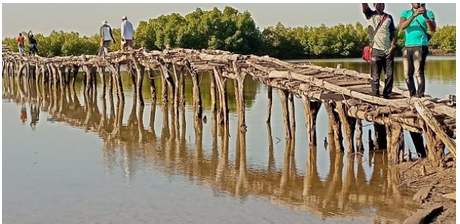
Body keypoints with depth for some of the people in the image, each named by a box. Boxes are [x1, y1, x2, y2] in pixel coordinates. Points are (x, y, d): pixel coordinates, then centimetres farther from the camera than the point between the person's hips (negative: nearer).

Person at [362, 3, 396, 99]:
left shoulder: (389, 17, 13)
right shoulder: (370, 15, 6)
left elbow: (393, 34, 11)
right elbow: (364, 4, -11)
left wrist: (392, 47, -3)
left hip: (388, 51, 3)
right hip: (376, 50, -3)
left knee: (389, 75, 1)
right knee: (375, 76, -2)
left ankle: (387, 96, 10)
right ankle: (375, 97, 2)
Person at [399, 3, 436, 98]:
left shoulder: (428, 13, 7)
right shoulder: (405, 13, 12)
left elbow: (433, 29, -7)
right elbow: (402, 27, -6)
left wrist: (425, 17, -22)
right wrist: (414, 15, -19)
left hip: (420, 46, -3)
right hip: (407, 47, 4)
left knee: (418, 72, -15)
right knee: (407, 74, 4)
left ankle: (420, 95, -19)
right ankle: (412, 95, 16)